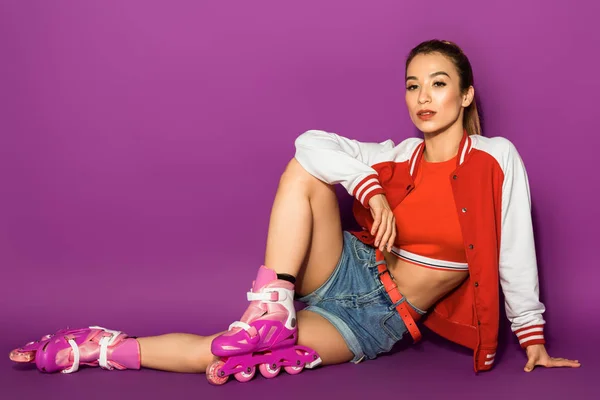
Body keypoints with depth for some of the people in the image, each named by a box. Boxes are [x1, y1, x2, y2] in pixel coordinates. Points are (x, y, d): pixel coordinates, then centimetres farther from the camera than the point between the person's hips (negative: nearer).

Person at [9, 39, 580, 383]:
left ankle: (108, 349, -8)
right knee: (305, 170, -25)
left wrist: (534, 340, -1)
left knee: (223, 356, -21)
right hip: (348, 271, 3)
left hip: (379, 321, -3)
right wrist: (373, 192, -22)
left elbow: (515, 257, -4)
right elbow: (312, 141, -10)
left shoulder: (496, 159, -7)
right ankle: (270, 312, -26)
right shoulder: (400, 156, 2)